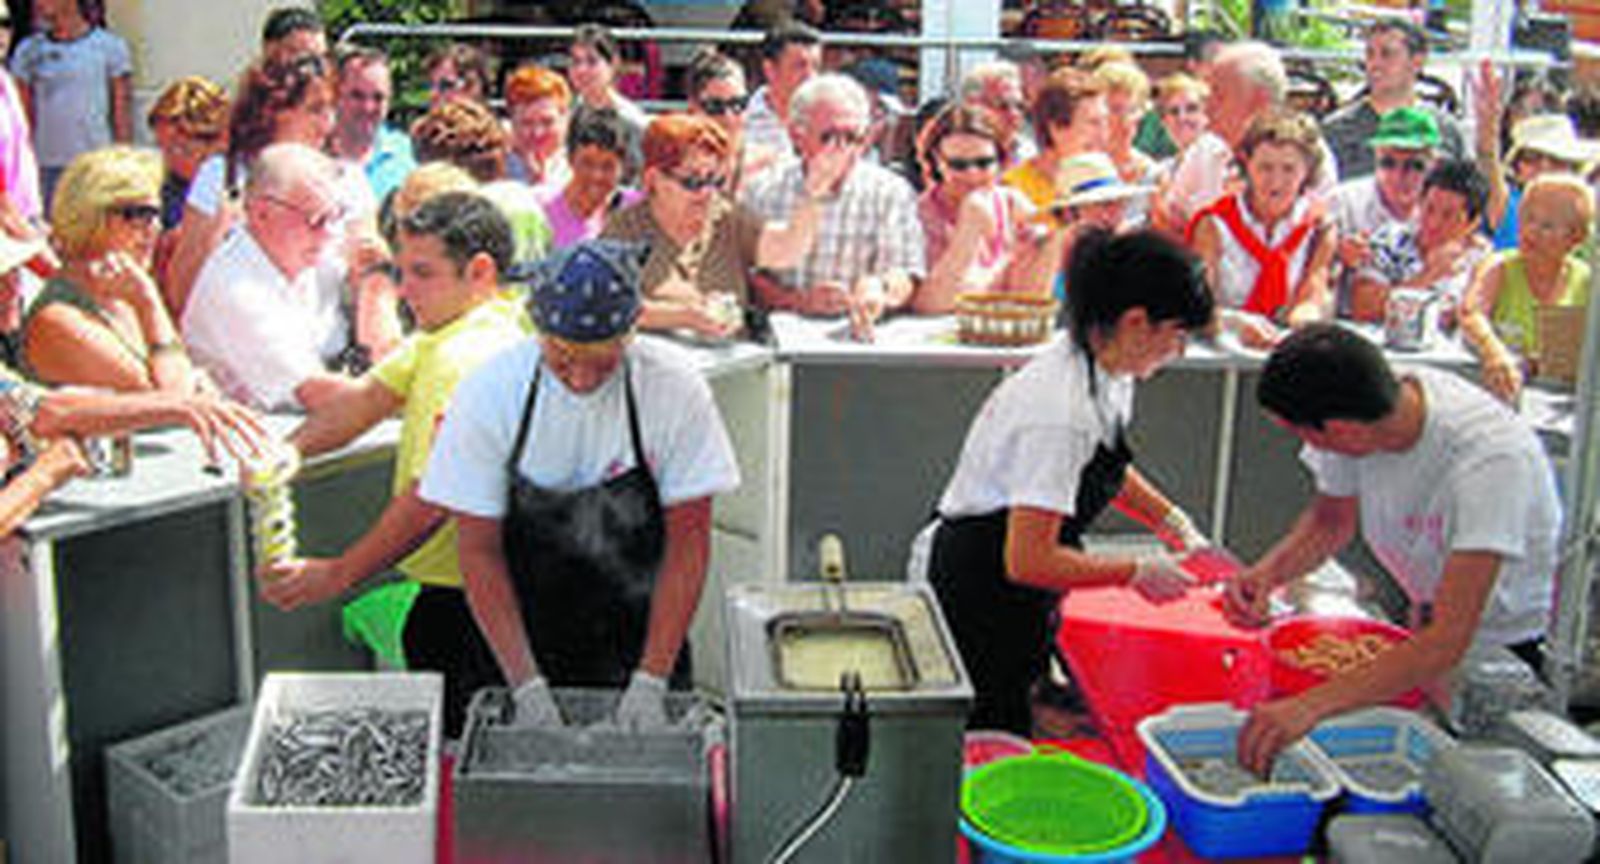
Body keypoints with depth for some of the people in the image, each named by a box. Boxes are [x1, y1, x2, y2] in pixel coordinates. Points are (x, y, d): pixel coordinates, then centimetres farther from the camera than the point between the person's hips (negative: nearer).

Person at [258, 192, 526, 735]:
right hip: (444, 589, 10)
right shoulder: (440, 334, 10)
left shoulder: (472, 361, -23)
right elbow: (369, 397, 8)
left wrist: (338, 574, -23)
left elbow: (431, 497, -27)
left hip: (464, 602, -10)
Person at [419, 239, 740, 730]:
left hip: (641, 644, 0)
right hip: (523, 649, 0)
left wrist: (651, 683, -16)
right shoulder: (487, 392, -14)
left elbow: (687, 544, -10)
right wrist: (527, 686, -17)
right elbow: (480, 551, -10)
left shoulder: (675, 388, -14)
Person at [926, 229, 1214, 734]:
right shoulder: (1062, 413, -31)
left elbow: (1106, 467, 20)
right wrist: (1137, 572, -20)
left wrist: (1171, 520, 5)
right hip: (982, 594, -9)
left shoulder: (1105, 374, -2)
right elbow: (1029, 561, -30)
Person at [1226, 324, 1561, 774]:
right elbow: (1332, 519, 1)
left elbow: (1448, 641, -41)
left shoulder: (1492, 458, -35)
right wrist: (1271, 569, -20)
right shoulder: (1370, 398, -17)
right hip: (1434, 620, 6)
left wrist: (1311, 704, -50)